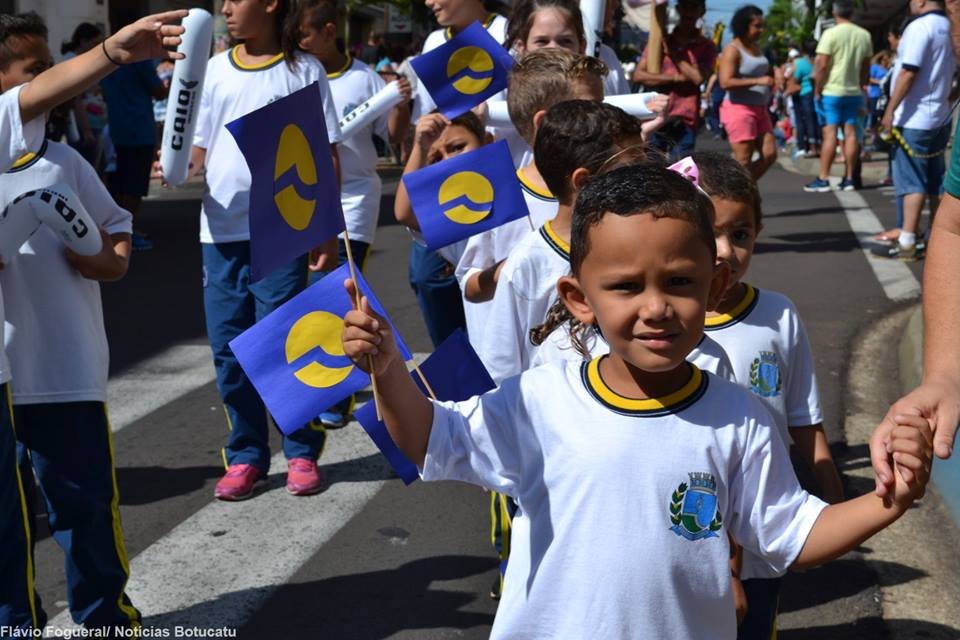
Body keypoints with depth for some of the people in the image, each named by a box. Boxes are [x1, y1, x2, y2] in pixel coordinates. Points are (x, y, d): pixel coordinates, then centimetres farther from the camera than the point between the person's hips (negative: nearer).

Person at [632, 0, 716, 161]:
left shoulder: (706, 46, 8)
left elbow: (699, 77, -10)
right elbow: (638, 75, 0)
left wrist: (673, 53, -3)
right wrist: (675, 78, -8)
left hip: (685, 122, -1)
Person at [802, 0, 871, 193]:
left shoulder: (831, 34, -11)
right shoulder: (864, 35, 6)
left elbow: (821, 65, -14)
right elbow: (866, 67, 12)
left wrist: (817, 90, -5)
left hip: (832, 91, -5)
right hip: (854, 91, 5)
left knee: (830, 133, -5)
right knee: (851, 133, 6)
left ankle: (823, 179, -5)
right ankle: (849, 179, 8)